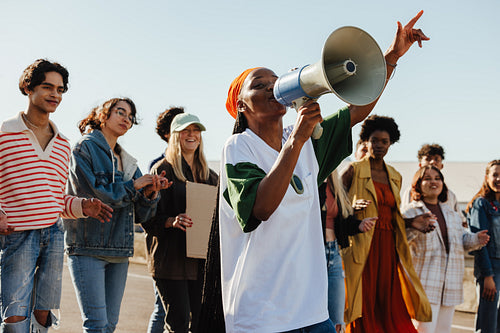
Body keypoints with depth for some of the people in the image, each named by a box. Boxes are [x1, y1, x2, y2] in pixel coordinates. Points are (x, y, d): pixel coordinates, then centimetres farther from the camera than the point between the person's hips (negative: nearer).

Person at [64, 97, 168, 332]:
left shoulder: (127, 161, 18)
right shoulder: (84, 148, 0)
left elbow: (139, 215, 15)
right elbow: (90, 192, -15)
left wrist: (150, 194, -6)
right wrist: (132, 185, -7)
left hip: (119, 251, 7)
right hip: (88, 248, -7)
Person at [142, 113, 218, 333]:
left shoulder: (209, 175, 17)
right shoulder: (162, 170, -1)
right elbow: (149, 217, -6)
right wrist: (172, 221, -23)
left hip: (201, 258, 5)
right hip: (171, 257, -5)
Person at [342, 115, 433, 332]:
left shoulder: (395, 177, 16)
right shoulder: (354, 171, -1)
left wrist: (411, 222, 6)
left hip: (388, 247, 5)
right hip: (362, 247, -5)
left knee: (392, 306, 2)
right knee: (364, 308, -4)